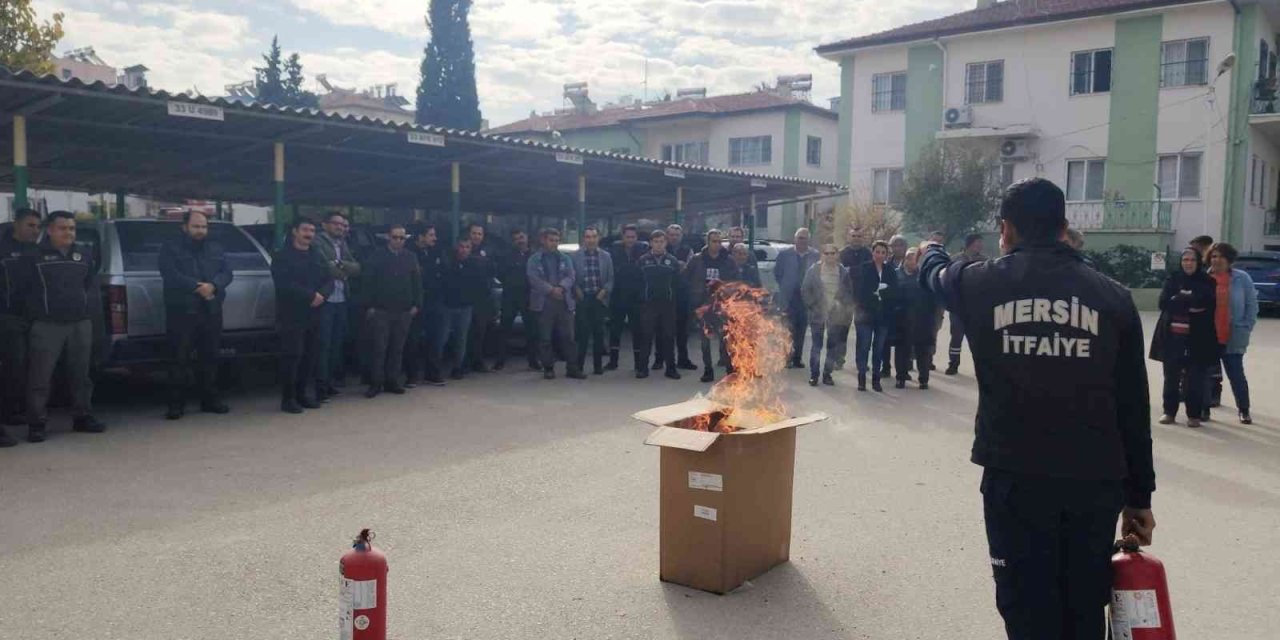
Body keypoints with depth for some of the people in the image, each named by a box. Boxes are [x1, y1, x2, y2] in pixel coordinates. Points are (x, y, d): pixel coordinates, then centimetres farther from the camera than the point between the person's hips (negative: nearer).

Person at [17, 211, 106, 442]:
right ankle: (36, 424, 3)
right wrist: (36, 312, -4)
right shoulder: (33, 258, 0)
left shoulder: (84, 258, 13)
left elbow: (92, 285, 21)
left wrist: (87, 305, 6)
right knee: (40, 377, -4)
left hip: (81, 323, 4)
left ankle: (82, 416, 20)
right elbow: (22, 290, 1)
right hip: (47, 326, -4)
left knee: (81, 374, 10)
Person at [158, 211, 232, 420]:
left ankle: (210, 399, 19)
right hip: (181, 311, -4)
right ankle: (176, 403, 1)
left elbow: (226, 273, 4)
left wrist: (213, 285, -16)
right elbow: (171, 275, -13)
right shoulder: (170, 248, 2)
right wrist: (198, 287, -20)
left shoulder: (215, 249, 15)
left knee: (210, 356, 10)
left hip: (211, 311, 4)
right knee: (180, 358, -4)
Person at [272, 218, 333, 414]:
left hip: (314, 314, 6)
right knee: (292, 355, -8)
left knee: (311, 355, 6)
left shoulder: (318, 256, 17)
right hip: (292, 315, -6)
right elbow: (285, 284, -15)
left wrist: (321, 295, -12)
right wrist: (310, 296, -19)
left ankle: (301, 393, 17)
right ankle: (288, 398, -2)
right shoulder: (283, 256, -2)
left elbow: (329, 280, 9)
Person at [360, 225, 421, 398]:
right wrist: (369, 305, -9)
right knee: (378, 348, -1)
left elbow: (417, 283, 10)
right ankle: (376, 383, 6)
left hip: (404, 311, 3)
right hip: (380, 310, -3)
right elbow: (368, 282, -4)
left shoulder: (411, 258, 8)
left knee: (397, 349, 8)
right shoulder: (377, 256, -2)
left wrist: (416, 304, 3)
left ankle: (392, 382, 16)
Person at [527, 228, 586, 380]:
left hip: (564, 302, 2)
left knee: (568, 337, 1)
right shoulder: (534, 259, 4)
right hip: (543, 302, -2)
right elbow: (534, 279, -7)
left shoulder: (565, 259, 13)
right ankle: (548, 368, 9)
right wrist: (551, 290, -17)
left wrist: (561, 287, -16)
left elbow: (571, 276, 3)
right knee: (545, 338, 1)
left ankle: (572, 368, 5)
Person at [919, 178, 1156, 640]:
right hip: (1097, 480, 2)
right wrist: (1139, 495, 12)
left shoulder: (981, 283, 0)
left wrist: (931, 250, 49)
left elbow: (934, 274, 25)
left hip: (1016, 477, -2)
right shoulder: (1113, 296, 4)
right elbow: (1134, 408, 5)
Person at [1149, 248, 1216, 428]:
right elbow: (1164, 303, -7)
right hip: (1172, 336, 2)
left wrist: (1180, 300, -14)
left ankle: (1194, 415, 11)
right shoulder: (1172, 279, 6)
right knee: (1171, 377, 7)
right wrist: (1191, 304, -14)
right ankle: (1169, 412, 18)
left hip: (1198, 338, -1)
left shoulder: (1207, 282, 3)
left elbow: (1208, 303, -12)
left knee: (1195, 379, 0)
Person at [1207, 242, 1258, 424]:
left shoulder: (1242, 278, -3)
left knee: (1236, 374, 5)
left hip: (1233, 337, -1)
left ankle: (1244, 410, 22)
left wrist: (1246, 329, -5)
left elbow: (1251, 305, 1)